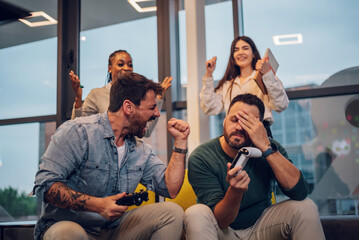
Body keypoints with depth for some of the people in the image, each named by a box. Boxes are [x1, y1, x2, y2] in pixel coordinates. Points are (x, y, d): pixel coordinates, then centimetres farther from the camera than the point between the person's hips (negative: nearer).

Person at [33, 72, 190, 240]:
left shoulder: (141, 150, 9)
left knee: (172, 212, -11)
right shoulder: (78, 132, -13)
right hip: (64, 226, -5)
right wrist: (98, 205, -30)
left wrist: (180, 141, -1)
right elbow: (45, 184, -19)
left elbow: (170, 188, 2)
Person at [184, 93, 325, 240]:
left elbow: (300, 192, -24)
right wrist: (235, 190, -42)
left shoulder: (270, 148, -9)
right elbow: (220, 221, -21)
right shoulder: (200, 158, -18)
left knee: (305, 207, -16)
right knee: (195, 214, -33)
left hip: (261, 226, 4)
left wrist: (266, 146, -30)